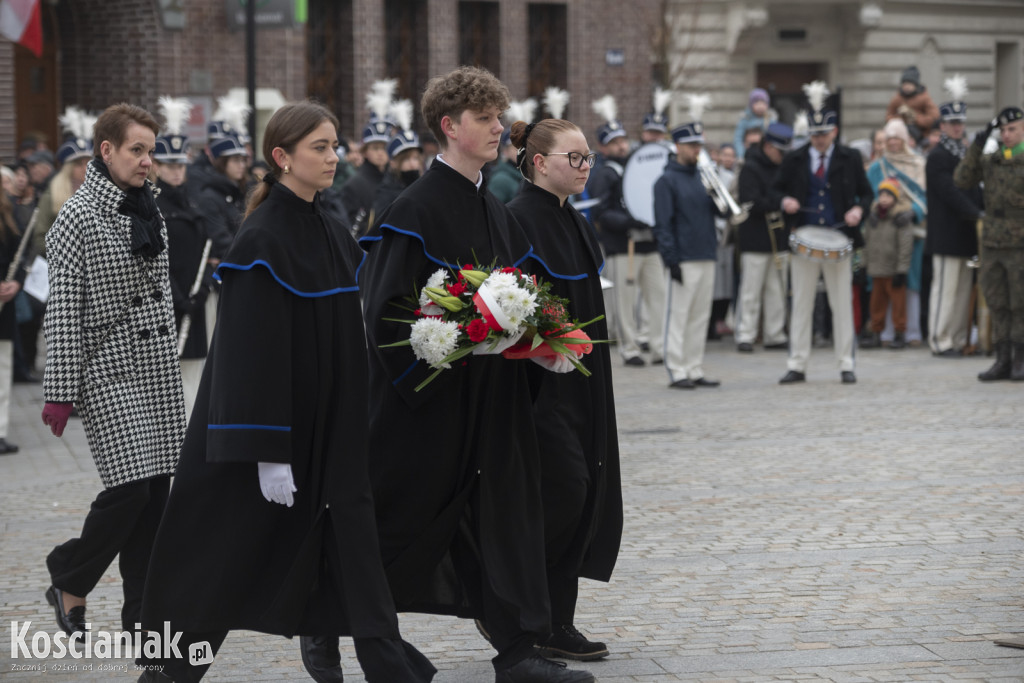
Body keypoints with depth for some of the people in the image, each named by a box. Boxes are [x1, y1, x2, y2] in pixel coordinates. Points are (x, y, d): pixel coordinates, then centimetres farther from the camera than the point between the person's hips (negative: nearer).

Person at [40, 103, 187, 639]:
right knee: (130, 487, -13)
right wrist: (59, 393, -13)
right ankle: (69, 580, 11)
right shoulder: (78, 217, -9)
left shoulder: (149, 212, 12)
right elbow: (62, 312, -11)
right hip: (110, 372, -7)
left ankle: (143, 616, 10)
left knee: (156, 489, 4)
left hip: (159, 372, 7)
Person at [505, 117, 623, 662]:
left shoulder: (572, 223, 15)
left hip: (579, 385, 9)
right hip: (539, 385, -9)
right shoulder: (517, 221, -13)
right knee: (563, 487, -14)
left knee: (582, 495, 6)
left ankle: (556, 625, 11)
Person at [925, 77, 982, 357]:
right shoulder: (937, 156, -8)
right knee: (945, 289, -6)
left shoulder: (966, 153, 18)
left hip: (966, 236, 8)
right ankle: (941, 342, -4)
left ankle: (959, 341, 12)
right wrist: (977, 215, -20)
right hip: (947, 236, -8)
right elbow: (950, 193, -17)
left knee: (963, 290, 8)